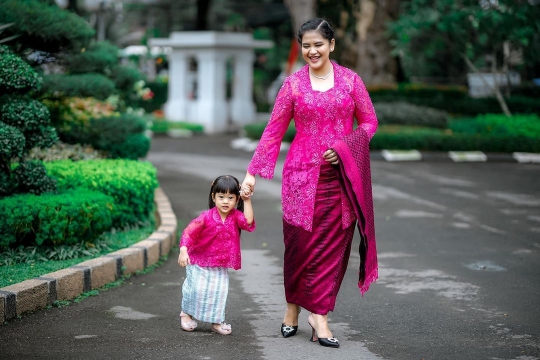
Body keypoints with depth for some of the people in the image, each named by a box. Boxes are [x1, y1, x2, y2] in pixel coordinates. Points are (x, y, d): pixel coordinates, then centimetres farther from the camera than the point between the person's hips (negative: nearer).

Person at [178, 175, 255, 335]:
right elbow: (189, 232, -19)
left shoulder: (235, 216, -7)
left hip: (221, 266, 3)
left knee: (220, 291, 0)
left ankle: (217, 321, 17)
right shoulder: (207, 217, -18)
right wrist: (183, 251, -31)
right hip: (199, 262, -3)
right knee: (197, 289, -4)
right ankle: (186, 313, 23)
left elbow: (248, 222, -27)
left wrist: (247, 201, -27)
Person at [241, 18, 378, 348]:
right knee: (300, 243, -1)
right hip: (302, 174, -1)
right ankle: (293, 306, 17)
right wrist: (253, 172, 1)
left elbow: (369, 122, 7)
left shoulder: (350, 80, 5)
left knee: (332, 245, 0)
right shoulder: (293, 85, 4)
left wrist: (345, 147, -10)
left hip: (340, 176, 1)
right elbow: (273, 131, 5)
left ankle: (318, 315, 6)